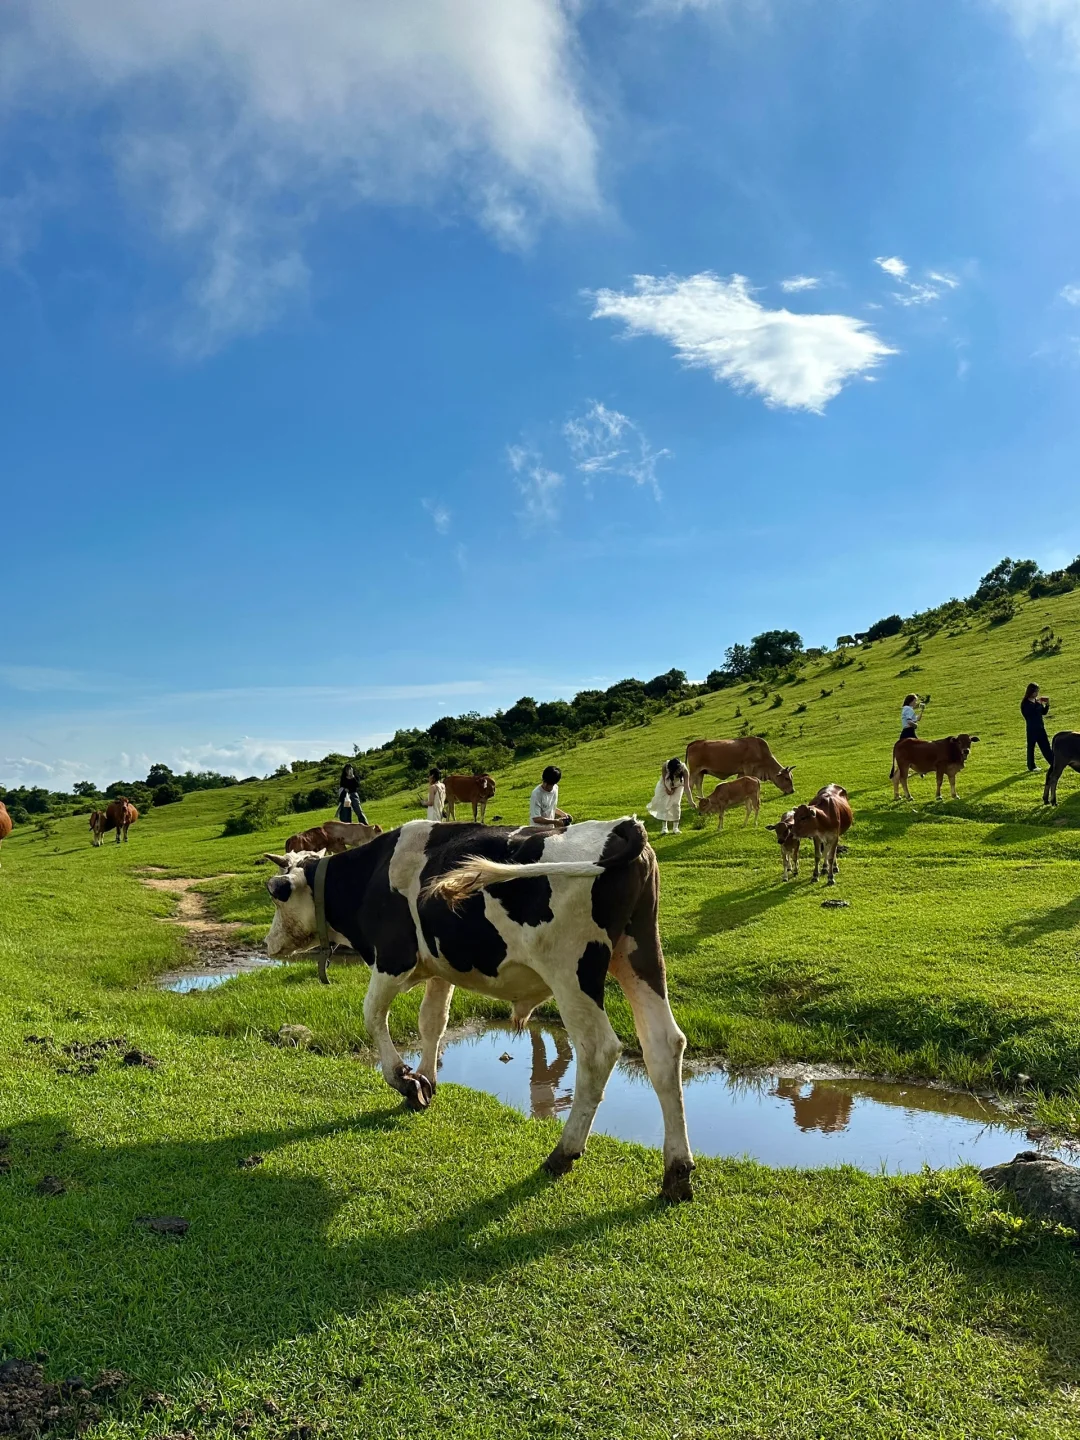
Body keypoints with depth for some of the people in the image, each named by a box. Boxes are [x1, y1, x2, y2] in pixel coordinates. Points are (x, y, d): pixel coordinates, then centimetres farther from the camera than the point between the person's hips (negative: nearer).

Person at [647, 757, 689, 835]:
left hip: (678, 785, 0)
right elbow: (663, 779, -19)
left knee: (676, 804, -8)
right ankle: (664, 827, 2)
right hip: (665, 785, 0)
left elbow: (686, 786, -38)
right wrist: (667, 789, -17)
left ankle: (675, 827, 0)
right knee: (664, 804, -4)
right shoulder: (665, 766, -39)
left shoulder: (684, 770, -39)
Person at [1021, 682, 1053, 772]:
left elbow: (1043, 712, 12)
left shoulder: (1037, 701, 9)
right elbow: (1030, 713, -24)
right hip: (1032, 728, -6)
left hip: (1041, 727, 6)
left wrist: (1047, 704, -5)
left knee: (1046, 746, 9)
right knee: (1031, 747, 2)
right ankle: (1031, 767, 9)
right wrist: (1037, 704, -27)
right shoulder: (1025, 703, -10)